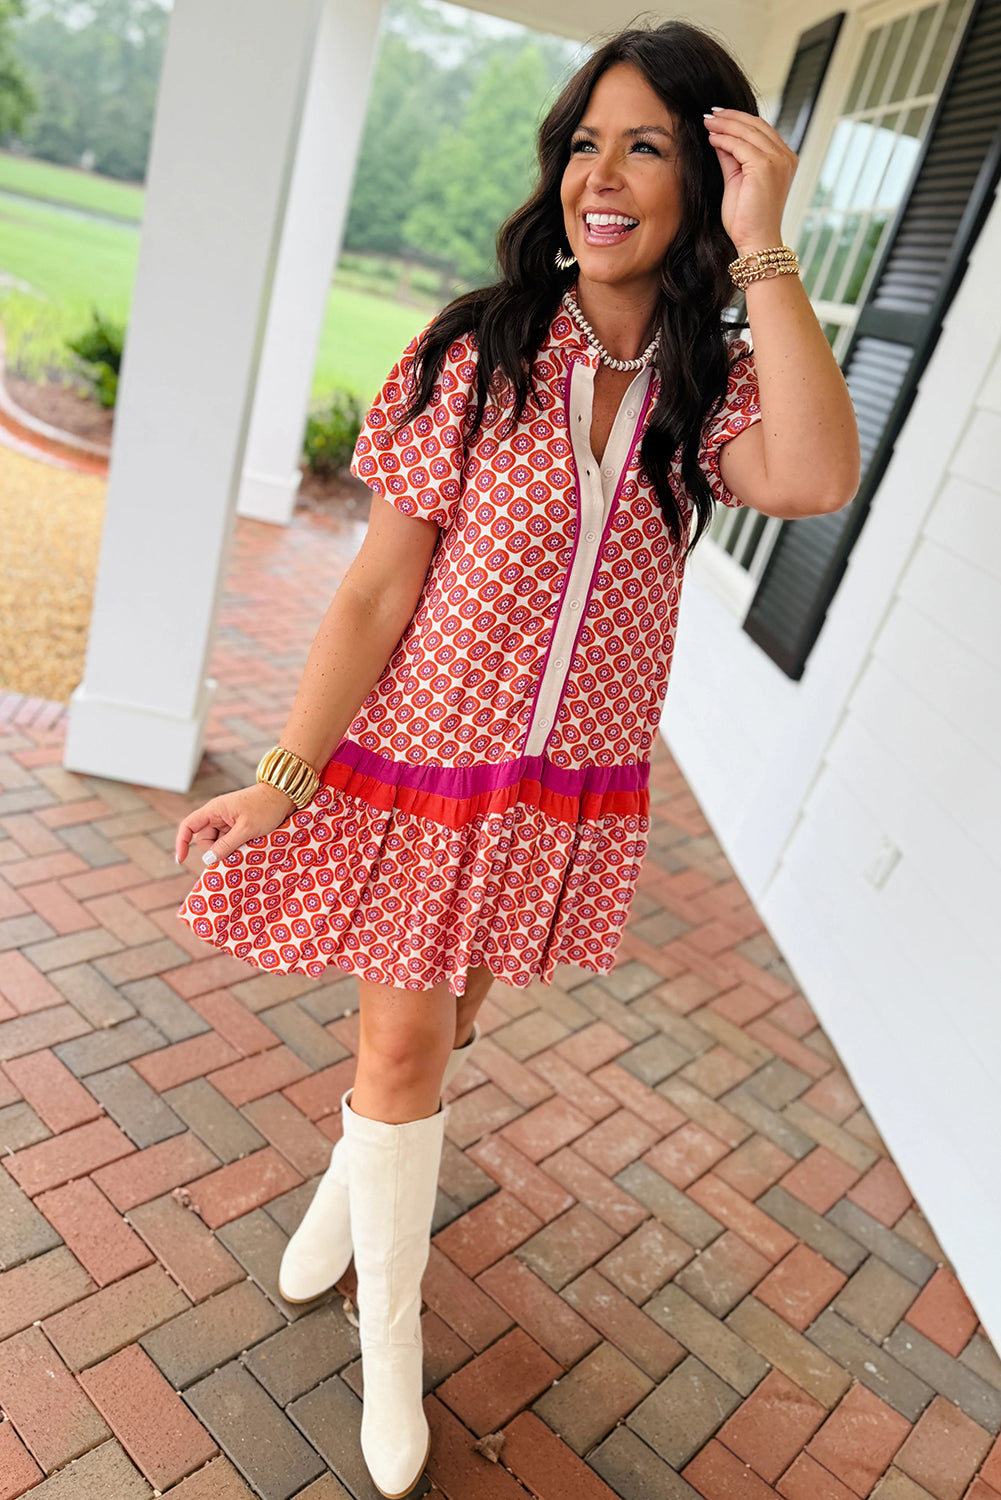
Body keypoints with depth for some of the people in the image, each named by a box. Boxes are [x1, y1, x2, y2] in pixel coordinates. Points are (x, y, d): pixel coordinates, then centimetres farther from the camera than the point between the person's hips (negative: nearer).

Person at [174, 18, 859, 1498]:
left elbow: (818, 481, -24)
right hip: (423, 759, -2)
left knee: (442, 1027, 21)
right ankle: (390, 1323, 33)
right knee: (403, 1045, 7)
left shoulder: (713, 390, -1)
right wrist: (283, 777, -14)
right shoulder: (477, 355, -9)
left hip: (571, 790, 3)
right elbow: (377, 590, -11)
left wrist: (761, 251, -20)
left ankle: (353, 1180, 52)